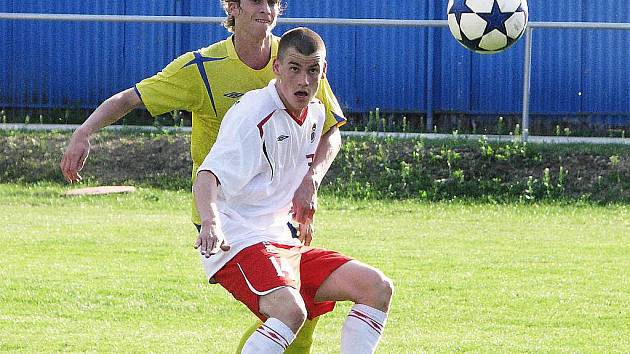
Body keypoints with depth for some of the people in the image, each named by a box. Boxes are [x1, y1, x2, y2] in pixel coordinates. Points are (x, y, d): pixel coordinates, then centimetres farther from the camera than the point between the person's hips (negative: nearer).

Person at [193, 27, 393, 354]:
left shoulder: (316, 113, 10)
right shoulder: (254, 115, -16)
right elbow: (206, 180, -27)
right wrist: (211, 223, -46)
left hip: (282, 243, 9)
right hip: (239, 243, -9)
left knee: (377, 287, -2)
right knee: (290, 310, -35)